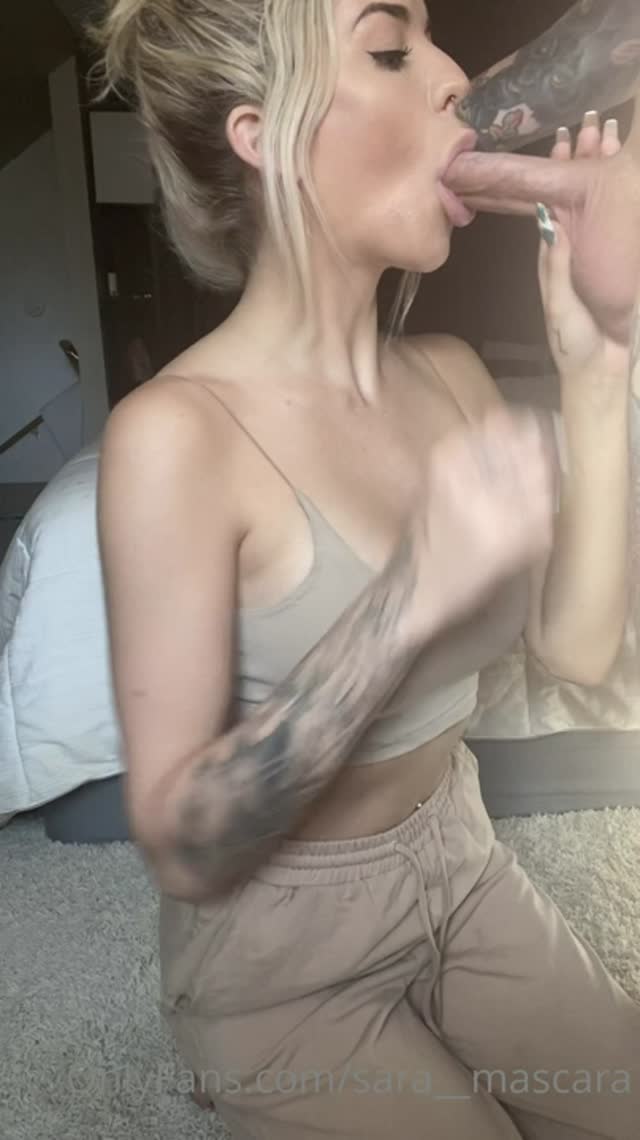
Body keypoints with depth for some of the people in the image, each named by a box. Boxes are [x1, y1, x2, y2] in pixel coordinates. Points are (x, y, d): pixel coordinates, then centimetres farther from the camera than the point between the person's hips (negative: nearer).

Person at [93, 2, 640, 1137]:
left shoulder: (446, 372, -5)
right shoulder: (177, 431, -25)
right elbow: (180, 848, -24)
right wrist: (408, 598, -37)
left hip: (463, 872, 6)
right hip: (281, 954, -5)